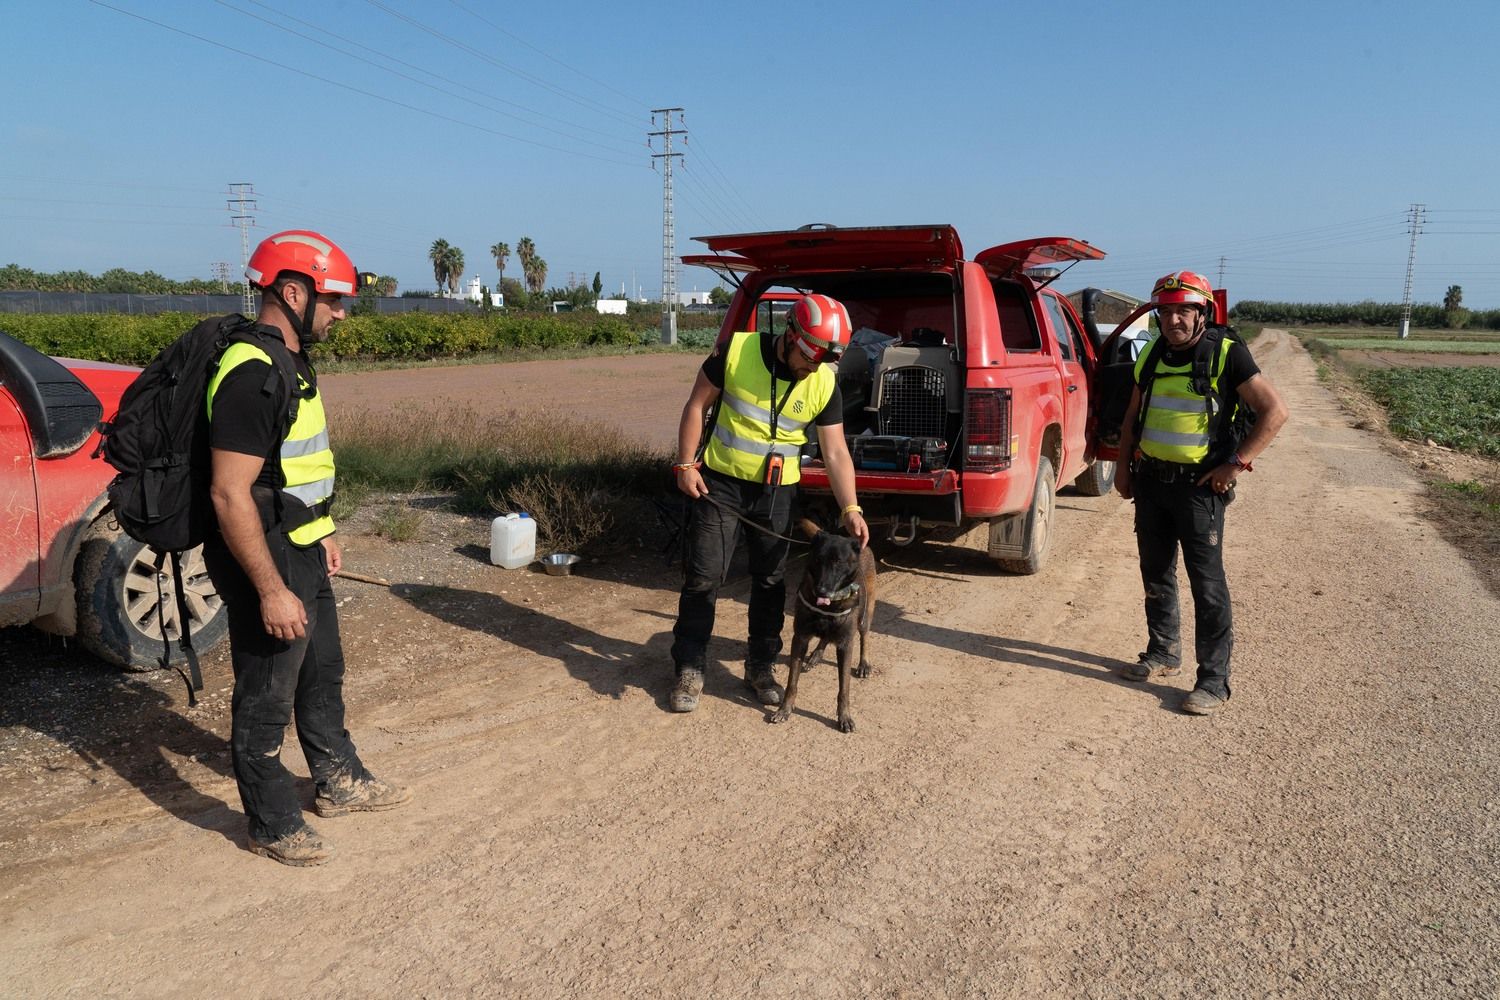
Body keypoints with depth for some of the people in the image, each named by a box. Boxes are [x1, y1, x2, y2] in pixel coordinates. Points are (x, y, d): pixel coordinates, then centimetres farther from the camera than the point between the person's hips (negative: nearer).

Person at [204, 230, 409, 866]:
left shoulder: (290, 366, 8)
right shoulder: (252, 376, -24)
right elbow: (230, 494, -27)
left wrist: (320, 535, 22)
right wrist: (271, 591, -26)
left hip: (302, 554, 10)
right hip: (266, 564, -10)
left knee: (322, 674, 23)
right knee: (266, 699, 7)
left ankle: (339, 782, 41)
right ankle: (273, 826, 24)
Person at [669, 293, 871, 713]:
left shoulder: (824, 384, -8)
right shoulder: (736, 351, -14)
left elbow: (835, 452, -6)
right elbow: (697, 404, -5)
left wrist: (850, 509, -15)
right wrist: (686, 462, -9)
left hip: (776, 491, 2)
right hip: (719, 482, -2)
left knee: (770, 581, 10)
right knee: (703, 576, -2)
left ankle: (761, 666, 27)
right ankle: (690, 670, 10)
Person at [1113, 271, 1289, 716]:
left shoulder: (1227, 354, -9)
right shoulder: (1152, 357, 8)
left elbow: (1275, 411, -10)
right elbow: (1132, 417, 19)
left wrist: (1237, 463, -14)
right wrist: (1123, 466, 12)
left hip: (1199, 485, -6)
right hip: (1149, 480, 6)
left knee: (1207, 583, -3)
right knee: (1156, 574, 15)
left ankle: (1214, 681, 3)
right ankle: (1163, 653, 32)